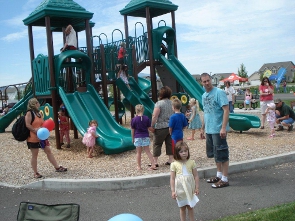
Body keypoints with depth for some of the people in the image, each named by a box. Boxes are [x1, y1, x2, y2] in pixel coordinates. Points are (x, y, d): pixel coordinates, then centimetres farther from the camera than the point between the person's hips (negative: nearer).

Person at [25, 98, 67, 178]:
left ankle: (57, 167, 15)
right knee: (34, 155, 3)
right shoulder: (29, 113, -12)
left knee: (49, 151, 9)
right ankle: (35, 173, 14)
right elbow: (27, 125, -20)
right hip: (33, 138, -8)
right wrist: (36, 130, -22)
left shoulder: (39, 113, 12)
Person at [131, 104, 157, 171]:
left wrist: (133, 138, 9)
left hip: (138, 137, -2)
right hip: (145, 137, 2)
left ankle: (139, 166, 13)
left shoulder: (134, 120, -9)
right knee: (148, 151, 10)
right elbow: (149, 128, 1)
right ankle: (153, 165, 9)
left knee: (138, 152, 8)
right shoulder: (147, 118, -5)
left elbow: (132, 130, -3)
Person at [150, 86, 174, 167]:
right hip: (171, 127, 6)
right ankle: (170, 160, 15)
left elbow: (155, 116, -17)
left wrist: (152, 126, -10)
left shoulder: (159, 103, -11)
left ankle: (155, 161, 3)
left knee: (157, 143, 3)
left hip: (161, 127, -6)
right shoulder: (172, 103, 7)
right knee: (170, 143, 12)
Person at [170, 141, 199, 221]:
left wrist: (197, 188, -1)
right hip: (180, 190, -1)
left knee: (190, 207, 13)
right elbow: (172, 178, -6)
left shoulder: (191, 162, -5)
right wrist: (173, 191, -9)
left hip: (190, 189, 1)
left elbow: (196, 176, 0)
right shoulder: (174, 164, -8)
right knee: (182, 208, 12)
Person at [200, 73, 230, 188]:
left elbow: (226, 110, -18)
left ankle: (224, 179, 8)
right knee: (214, 153, 18)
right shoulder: (204, 95, 12)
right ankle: (219, 175, 32)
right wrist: (203, 128, 20)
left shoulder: (219, 92, -13)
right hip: (209, 130, 9)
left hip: (218, 130, -8)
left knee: (221, 154, -1)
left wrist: (223, 128, -24)